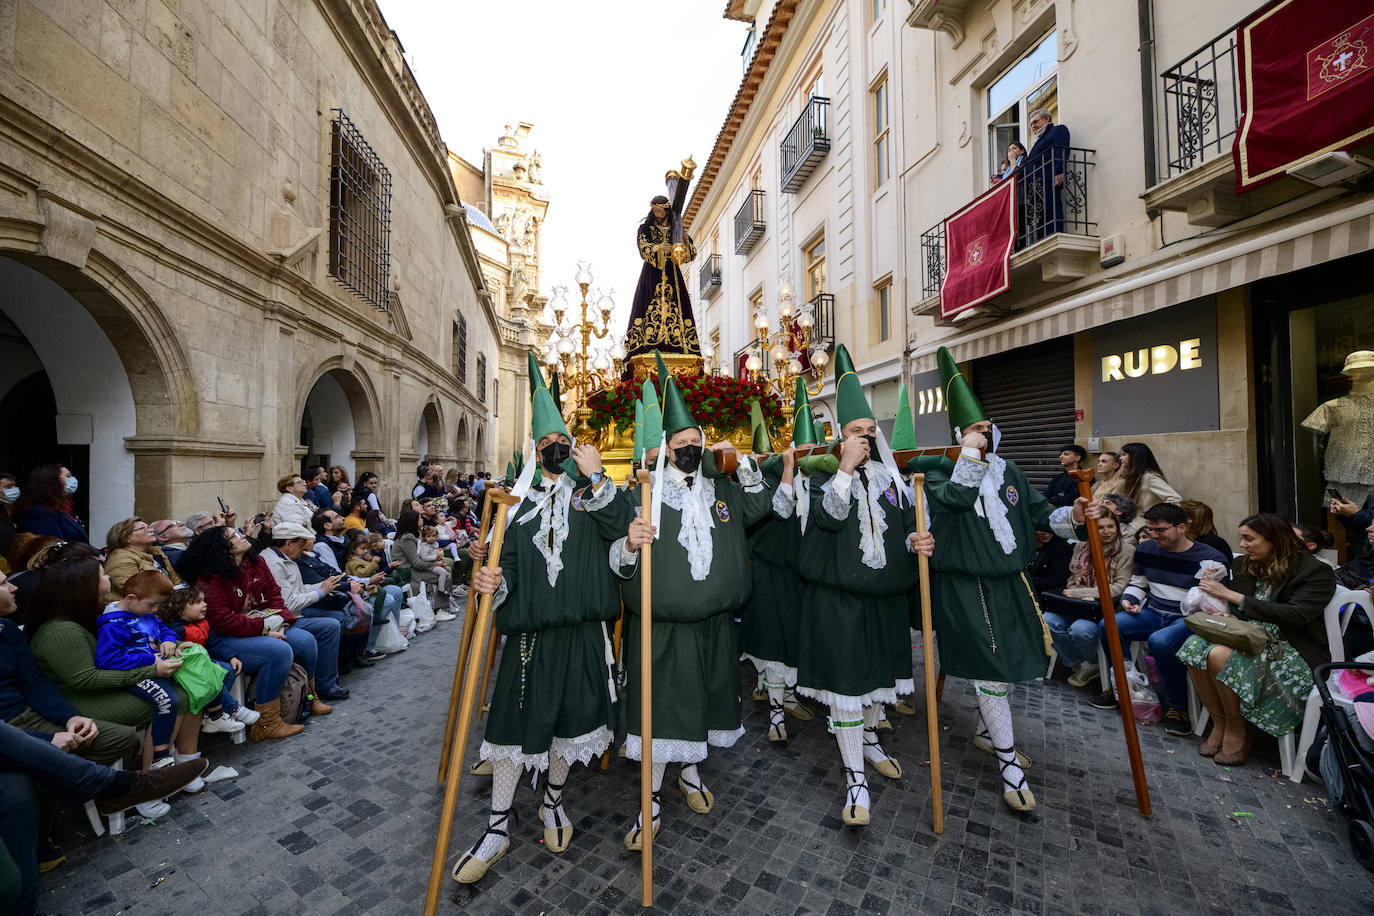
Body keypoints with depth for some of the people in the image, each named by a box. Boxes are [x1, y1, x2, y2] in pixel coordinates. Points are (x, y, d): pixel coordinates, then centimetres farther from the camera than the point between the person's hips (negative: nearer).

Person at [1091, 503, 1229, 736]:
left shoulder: (1210, 558, -6)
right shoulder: (1146, 549, 9)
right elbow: (1137, 584, 22)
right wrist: (1128, 599, 1)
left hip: (1187, 619, -5)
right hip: (1153, 613, 5)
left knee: (1160, 641, -36)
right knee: (1108, 626, -21)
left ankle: (1177, 706, -13)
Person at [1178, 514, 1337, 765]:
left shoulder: (1317, 572, -5)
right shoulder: (1245, 565, 12)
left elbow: (1295, 615, -18)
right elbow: (1235, 611, 18)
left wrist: (1232, 596, -20)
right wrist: (1224, 615, -7)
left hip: (1294, 653, -6)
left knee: (1220, 656, -33)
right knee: (1194, 645, -25)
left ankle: (1237, 732, -12)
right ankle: (1219, 725, -12)